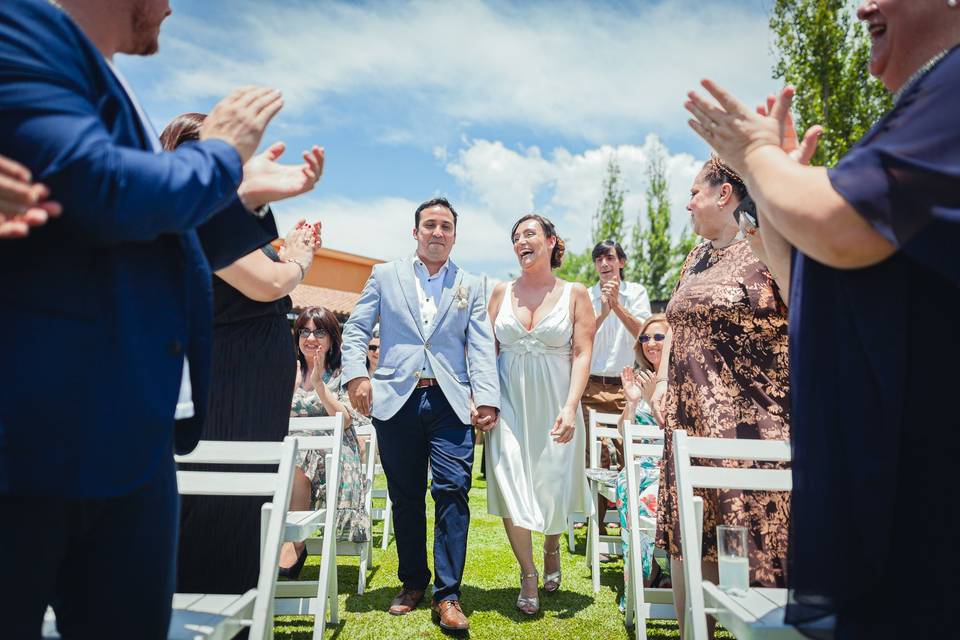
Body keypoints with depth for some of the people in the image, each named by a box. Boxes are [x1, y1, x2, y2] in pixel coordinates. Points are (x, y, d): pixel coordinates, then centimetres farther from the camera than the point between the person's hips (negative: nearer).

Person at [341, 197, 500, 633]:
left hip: (451, 402, 0)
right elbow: (356, 329, 8)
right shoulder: (385, 275, 12)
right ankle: (413, 583, 27)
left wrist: (487, 398, -9)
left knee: (452, 491, -8)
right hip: (395, 400, 1)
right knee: (405, 497, 9)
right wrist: (356, 374, -7)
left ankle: (447, 594, 5)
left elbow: (481, 347, 3)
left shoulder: (471, 286, 12)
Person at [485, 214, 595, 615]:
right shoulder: (502, 292, 7)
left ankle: (552, 548, 40)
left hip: (554, 405, -1)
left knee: (552, 488, 7)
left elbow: (582, 355, -5)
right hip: (508, 402, 1)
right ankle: (528, 575, 15)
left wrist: (570, 408, -16)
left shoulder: (574, 293, 1)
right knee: (509, 485, -4)